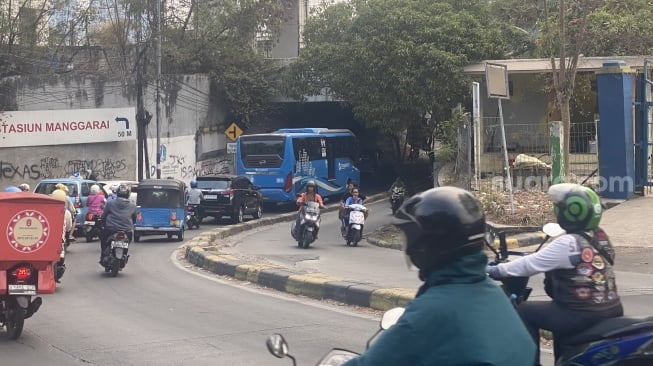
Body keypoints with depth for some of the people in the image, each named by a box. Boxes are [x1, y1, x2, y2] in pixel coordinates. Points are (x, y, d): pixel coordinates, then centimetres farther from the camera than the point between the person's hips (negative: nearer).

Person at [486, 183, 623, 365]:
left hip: (585, 316, -9)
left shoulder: (568, 243, -17)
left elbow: (531, 264, -12)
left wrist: (498, 270, 0)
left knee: (524, 312, 5)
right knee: (561, 313, 35)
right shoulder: (600, 237, 7)